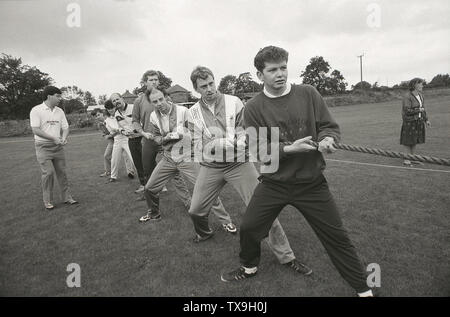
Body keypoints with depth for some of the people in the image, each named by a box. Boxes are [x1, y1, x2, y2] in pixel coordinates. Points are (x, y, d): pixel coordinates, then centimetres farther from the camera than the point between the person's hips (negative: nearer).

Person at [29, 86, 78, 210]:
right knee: (48, 173, -8)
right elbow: (36, 130, -15)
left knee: (61, 172, 6)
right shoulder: (36, 110, -8)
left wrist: (64, 139, -11)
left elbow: (65, 128, 9)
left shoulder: (59, 111, 9)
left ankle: (67, 197, 14)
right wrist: (54, 138, -19)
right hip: (43, 147, -5)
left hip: (58, 146, 5)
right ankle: (47, 201, 6)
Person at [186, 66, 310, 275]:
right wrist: (232, 141, -17)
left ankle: (285, 256, 8)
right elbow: (199, 146, -6)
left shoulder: (234, 102, -3)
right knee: (195, 211, 9)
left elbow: (248, 133, -5)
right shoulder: (193, 112, 2)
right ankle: (204, 233, 45)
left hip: (239, 164, -2)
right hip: (210, 167, 2)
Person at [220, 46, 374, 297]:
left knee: (337, 237, 5)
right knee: (249, 228, 9)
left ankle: (363, 288, 28)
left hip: (311, 184, 0)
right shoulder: (254, 108, -6)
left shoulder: (308, 94, -5)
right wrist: (289, 148, -25)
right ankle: (249, 267, 42)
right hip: (273, 184, 1)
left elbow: (331, 126, 1)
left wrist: (327, 140, -22)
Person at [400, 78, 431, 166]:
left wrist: (426, 120, 11)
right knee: (408, 141, -2)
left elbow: (422, 108, 16)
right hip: (409, 121, -8)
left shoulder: (420, 95, 9)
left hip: (418, 121, 8)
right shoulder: (407, 97, -16)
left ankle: (412, 159, 21)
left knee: (415, 141, 12)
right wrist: (419, 110, -12)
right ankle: (406, 160, 8)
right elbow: (407, 111, -20)